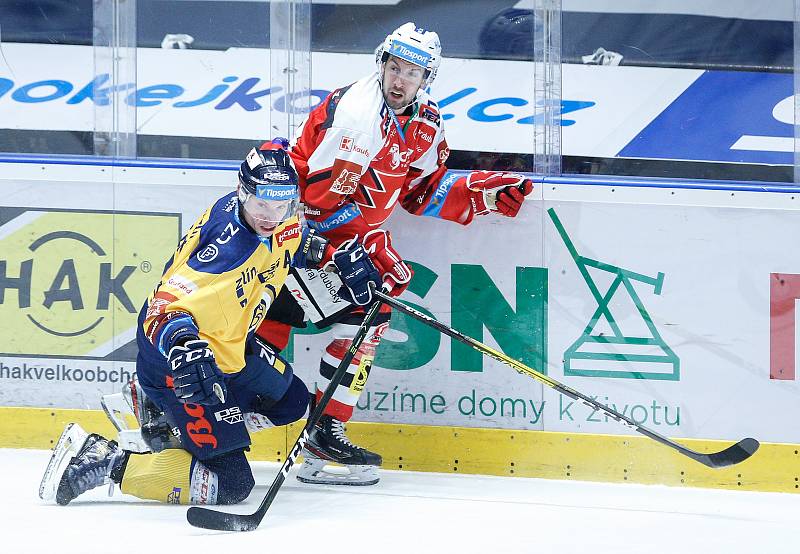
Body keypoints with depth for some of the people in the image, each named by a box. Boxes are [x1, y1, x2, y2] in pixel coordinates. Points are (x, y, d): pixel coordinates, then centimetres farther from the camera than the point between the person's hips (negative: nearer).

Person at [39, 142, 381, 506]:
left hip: (229, 348, 10)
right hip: (178, 365, -10)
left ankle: (161, 413, 23)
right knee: (230, 484, -11)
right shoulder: (225, 251, -34)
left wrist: (339, 256, 10)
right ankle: (101, 461, -7)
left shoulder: (278, 219, -8)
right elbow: (166, 307, -40)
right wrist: (183, 346, -59)